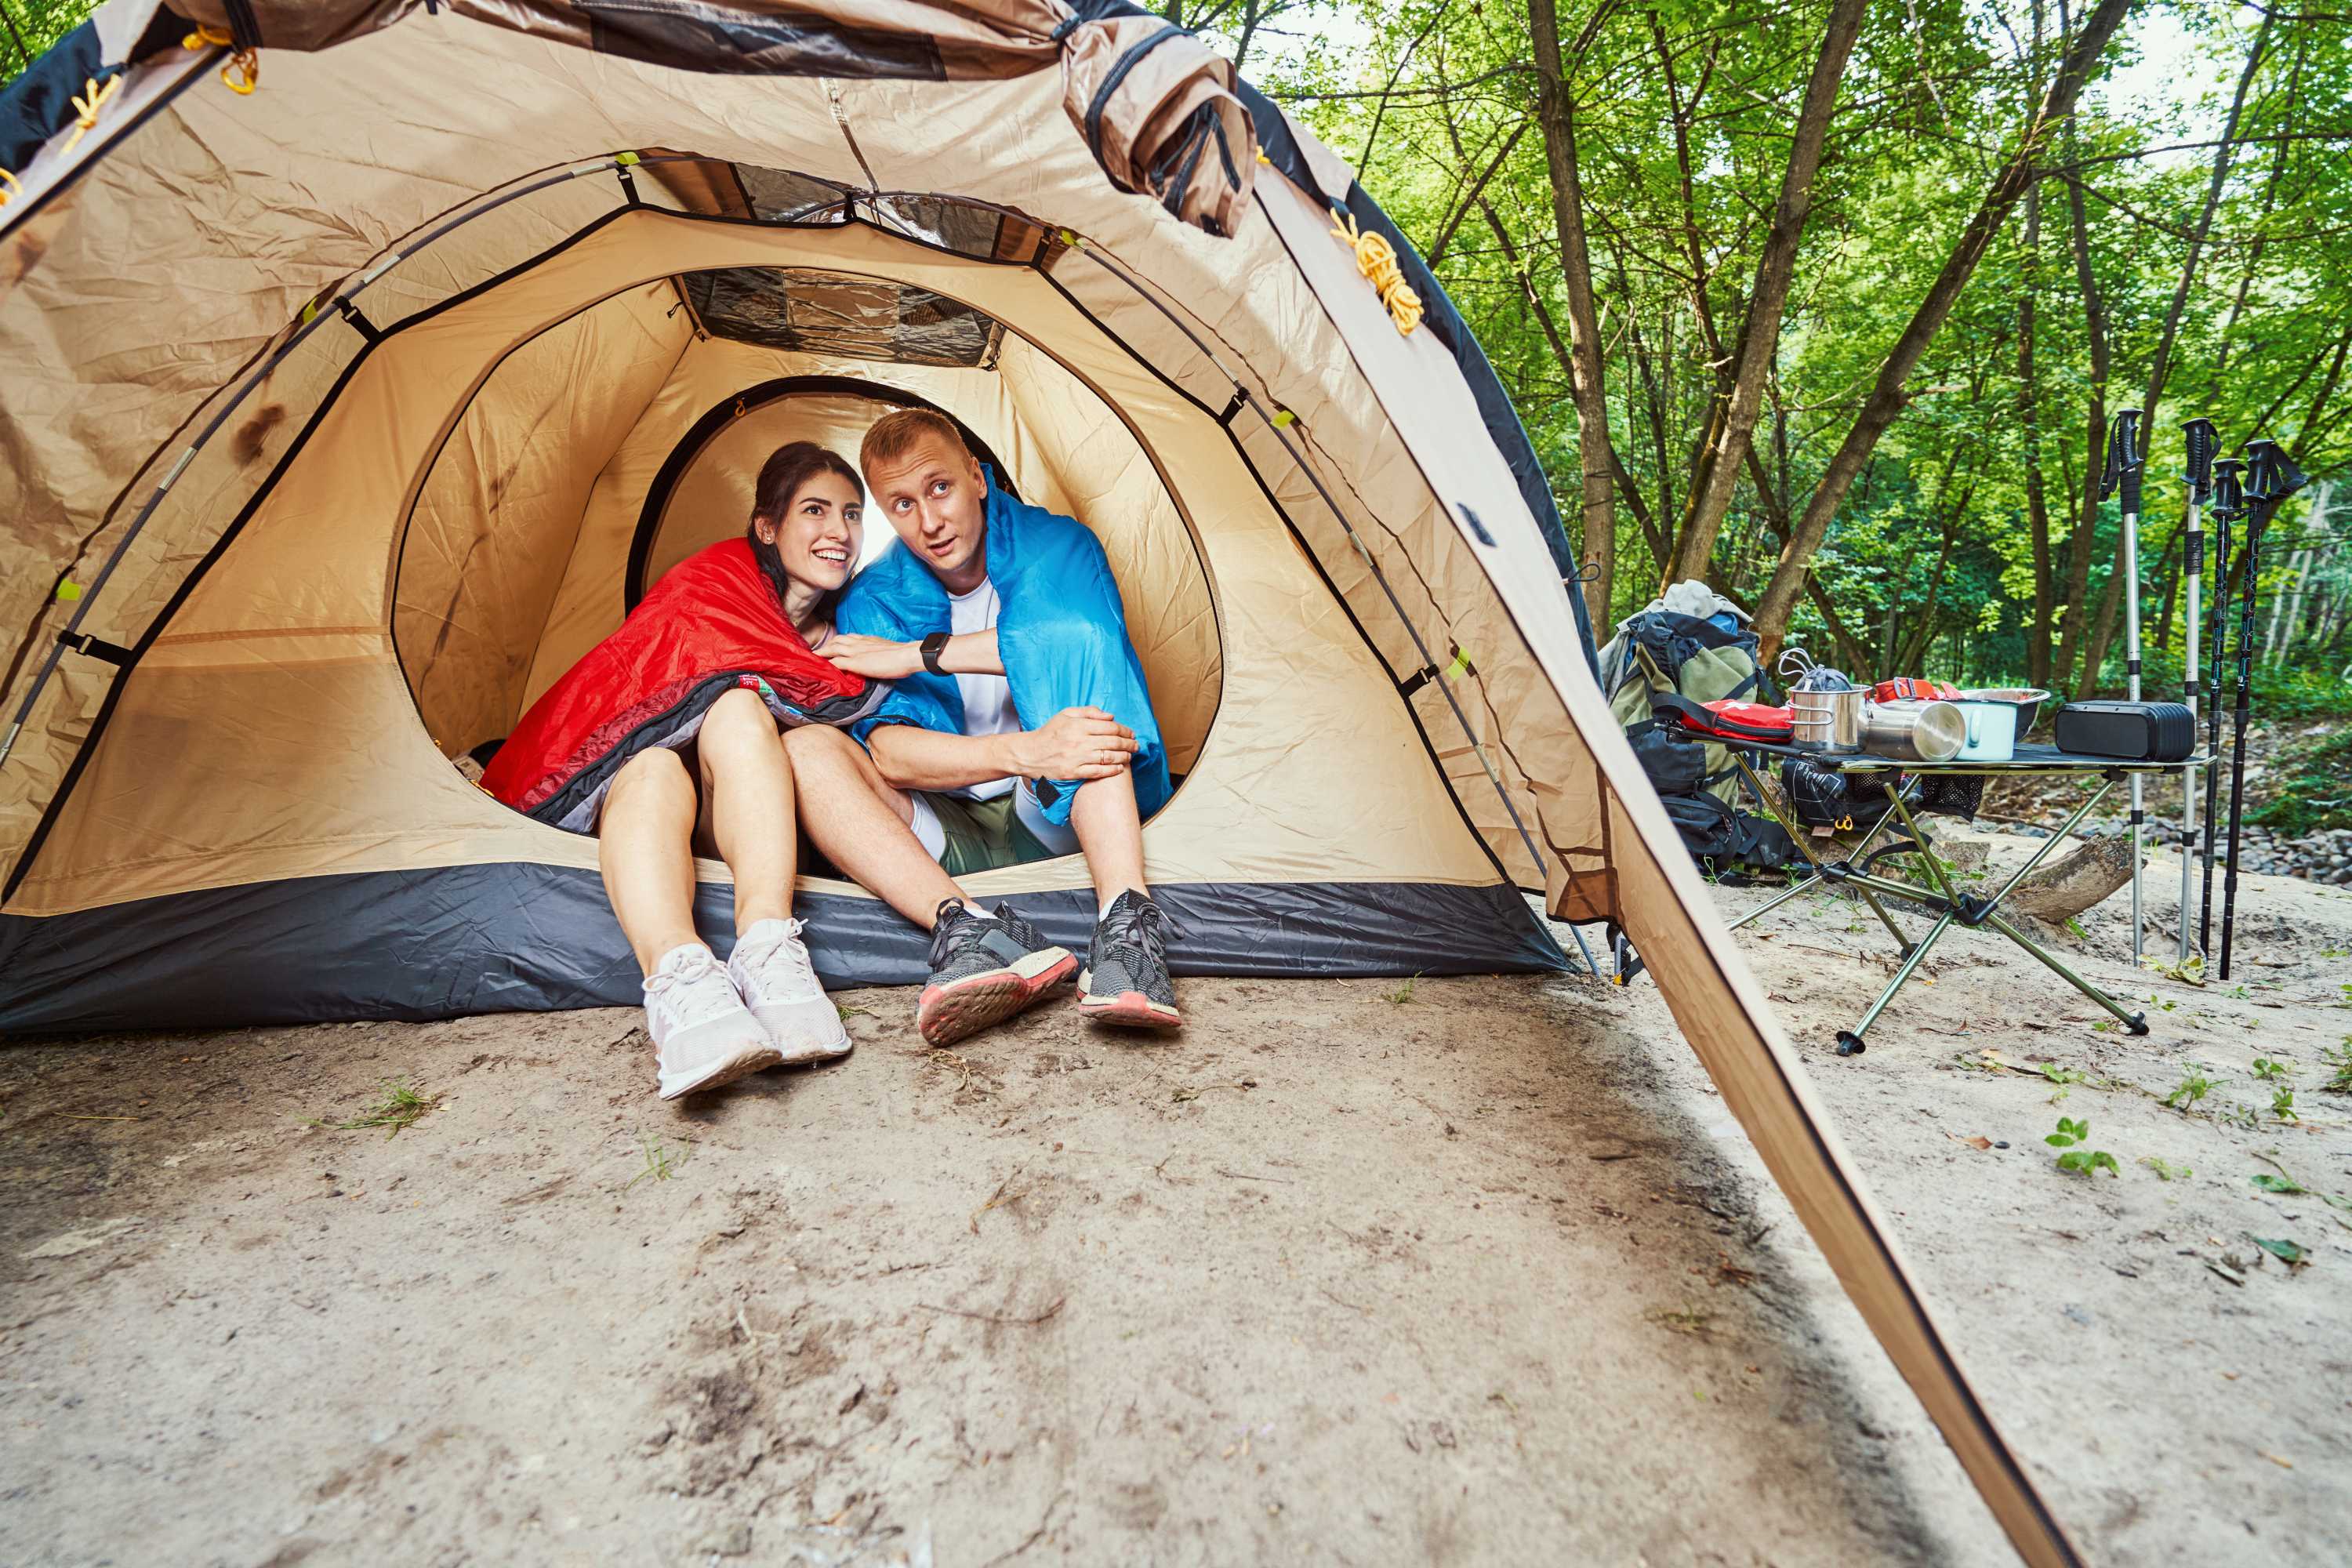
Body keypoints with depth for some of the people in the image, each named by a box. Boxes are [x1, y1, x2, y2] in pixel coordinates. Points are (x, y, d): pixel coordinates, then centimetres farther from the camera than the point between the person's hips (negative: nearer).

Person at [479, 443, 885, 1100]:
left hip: (738, 819, 2)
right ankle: (678, 977, -63)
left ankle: (768, 955, -51)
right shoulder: (710, 584, -2)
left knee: (739, 714, -31)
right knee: (653, 770, -38)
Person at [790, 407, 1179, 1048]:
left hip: (1055, 819, -1)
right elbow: (890, 753, -17)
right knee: (804, 750, -22)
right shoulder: (873, 602, -1)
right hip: (947, 837, 2)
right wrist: (1023, 752, -37)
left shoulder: (1058, 545, -4)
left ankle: (1125, 923, -41)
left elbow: (1089, 634, -29)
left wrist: (918, 655, -22)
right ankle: (969, 926, -43)